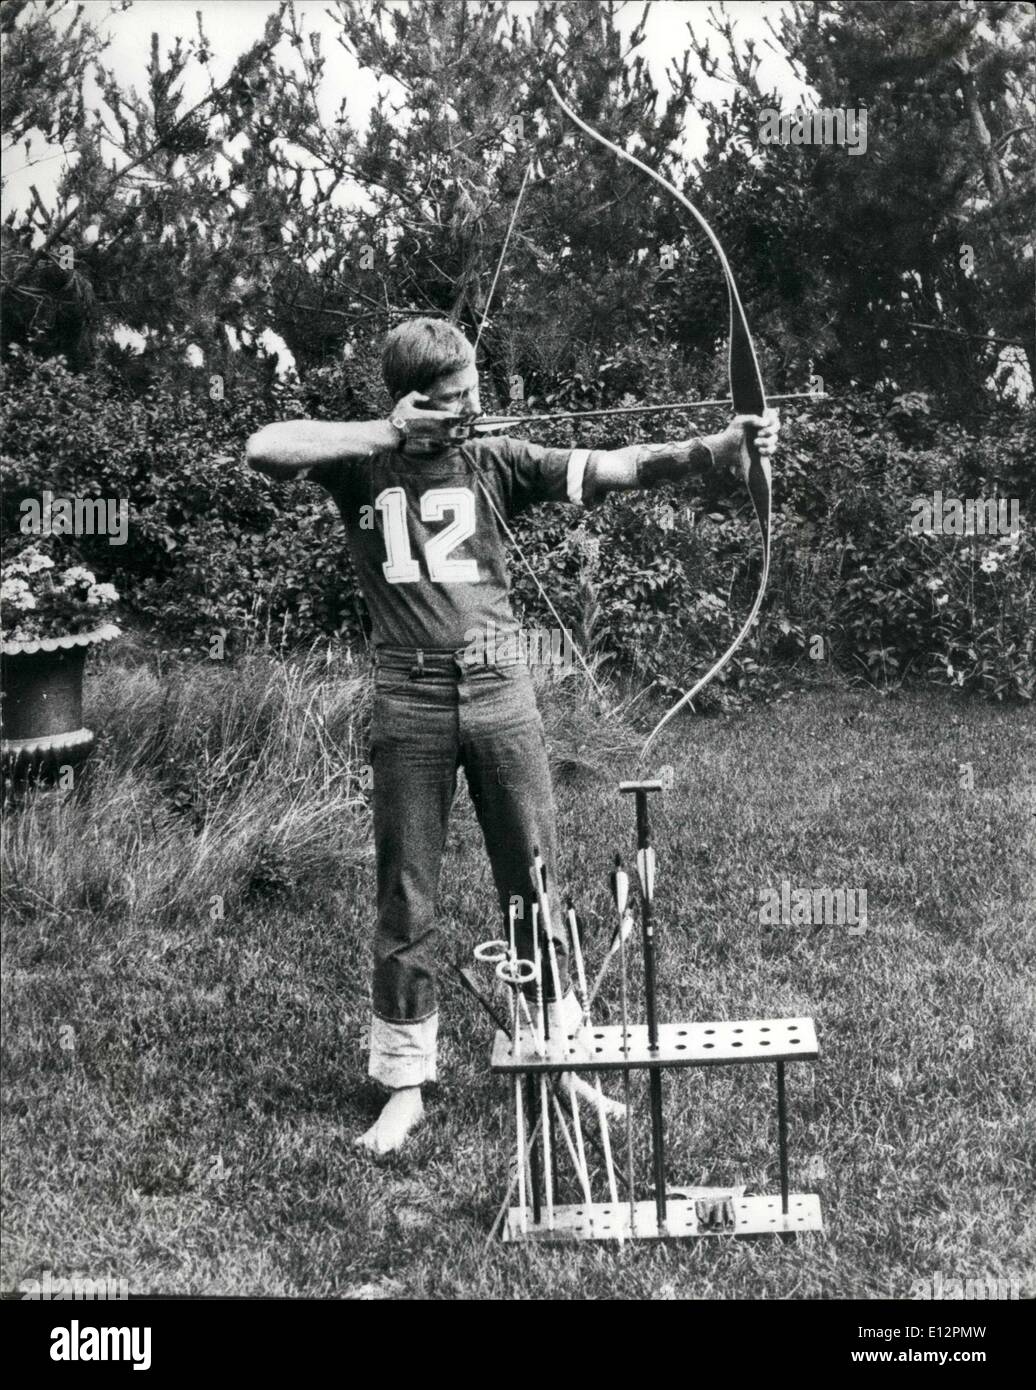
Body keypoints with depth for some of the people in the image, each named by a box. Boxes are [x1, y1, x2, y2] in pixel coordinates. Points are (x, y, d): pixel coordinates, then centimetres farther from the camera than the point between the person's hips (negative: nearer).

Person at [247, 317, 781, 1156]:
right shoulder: (362, 467, 0)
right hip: (410, 705, -1)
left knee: (534, 886, 9)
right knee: (407, 899, 6)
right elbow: (264, 450, -16)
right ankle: (406, 1085, 19)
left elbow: (608, 469, -9)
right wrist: (385, 433, -15)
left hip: (501, 694, 1)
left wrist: (715, 449, -23)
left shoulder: (496, 463, 3)